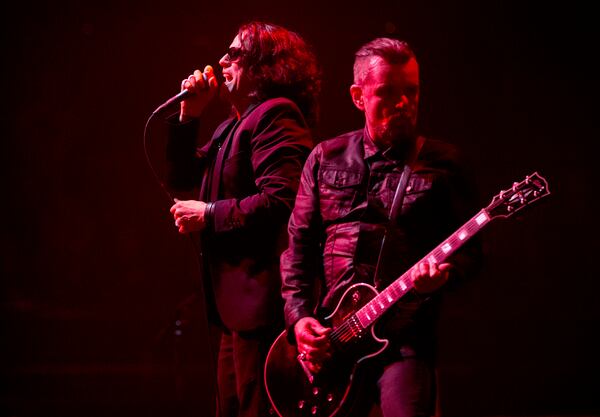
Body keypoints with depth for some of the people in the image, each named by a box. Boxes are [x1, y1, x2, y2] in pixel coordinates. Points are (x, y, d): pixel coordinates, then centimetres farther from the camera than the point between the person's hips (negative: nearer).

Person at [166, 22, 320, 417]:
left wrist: (208, 215, -15)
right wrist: (188, 117, 10)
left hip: (261, 299, -11)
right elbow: (182, 177, 22)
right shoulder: (234, 126, 19)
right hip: (237, 300, 11)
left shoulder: (274, 116, -12)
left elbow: (279, 201, -24)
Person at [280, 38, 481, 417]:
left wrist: (444, 273, -18)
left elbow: (469, 250, 4)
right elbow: (299, 244, 13)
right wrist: (299, 316, 1)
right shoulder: (326, 158, 13)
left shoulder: (442, 163, 5)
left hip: (404, 333, -3)